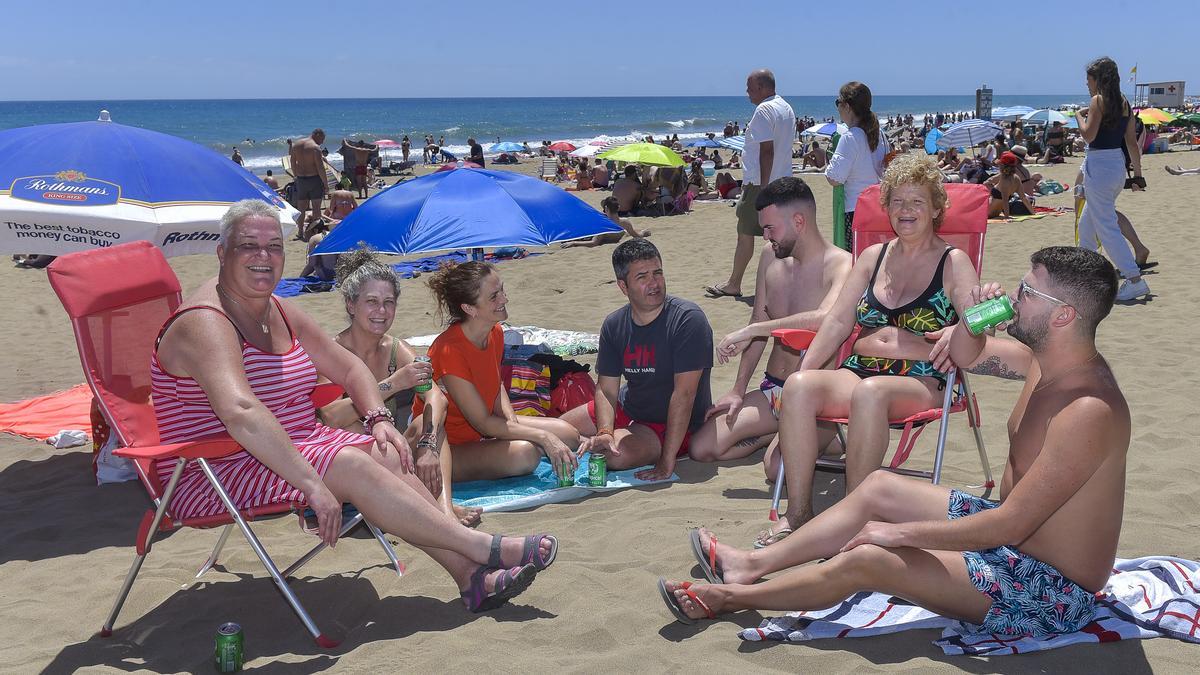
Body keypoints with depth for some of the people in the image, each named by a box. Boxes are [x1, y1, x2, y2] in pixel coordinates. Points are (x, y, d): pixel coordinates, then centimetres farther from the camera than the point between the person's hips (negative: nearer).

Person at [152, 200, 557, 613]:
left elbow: (348, 367, 18)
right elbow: (241, 413, -35)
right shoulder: (206, 323, -19)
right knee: (354, 466, -24)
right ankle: (484, 548, -19)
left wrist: (378, 418, -1)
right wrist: (312, 483, -39)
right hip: (215, 477, -8)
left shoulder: (279, 314, 10)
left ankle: (471, 578, -18)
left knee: (386, 453, -13)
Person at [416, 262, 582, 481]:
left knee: (567, 436, -1)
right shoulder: (449, 350, -29)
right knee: (523, 453, -33)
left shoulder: (496, 333, -3)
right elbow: (483, 423, -27)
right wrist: (543, 437, -29)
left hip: (486, 427, 8)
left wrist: (510, 418, -7)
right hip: (449, 445, -8)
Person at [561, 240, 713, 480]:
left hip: (674, 426, -6)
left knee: (619, 455, -31)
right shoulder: (614, 325, -5)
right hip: (626, 410, 6)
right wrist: (604, 432, -27)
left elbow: (684, 394, -28)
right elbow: (606, 390, -5)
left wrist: (667, 461, -31)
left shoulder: (688, 320, -24)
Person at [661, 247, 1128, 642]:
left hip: (1050, 592, -10)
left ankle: (728, 597, 7)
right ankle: (754, 564, 19)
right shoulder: (1045, 357, -2)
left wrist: (901, 532, -19)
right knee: (879, 488, 11)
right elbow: (964, 354, 16)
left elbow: (1010, 524, -29)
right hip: (1015, 540, 10)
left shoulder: (1088, 410, -30)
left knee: (864, 561, -14)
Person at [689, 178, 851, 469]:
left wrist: (749, 331, -31)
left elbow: (826, 318, -38)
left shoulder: (840, 264, -17)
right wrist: (738, 390, 13)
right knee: (701, 448, -6)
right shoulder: (770, 255, 6)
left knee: (778, 465, -29)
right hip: (772, 388, 7)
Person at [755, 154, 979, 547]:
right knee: (798, 385, -27)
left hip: (922, 385, -4)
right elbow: (838, 321, 15)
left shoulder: (953, 263, 7)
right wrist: (803, 372, 2)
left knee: (870, 392, -38)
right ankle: (798, 513, -27)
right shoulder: (873, 257, 19)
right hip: (857, 374, 4)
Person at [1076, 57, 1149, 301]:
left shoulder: (1098, 100, -12)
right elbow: (1132, 142, 11)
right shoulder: (1124, 103, 10)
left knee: (1107, 226, -7)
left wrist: (1080, 116, -1)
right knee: (1087, 222, 23)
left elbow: (1089, 135, -19)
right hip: (1118, 164, 9)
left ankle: (1135, 279, -14)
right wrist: (1138, 173, 14)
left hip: (1099, 166, -9)